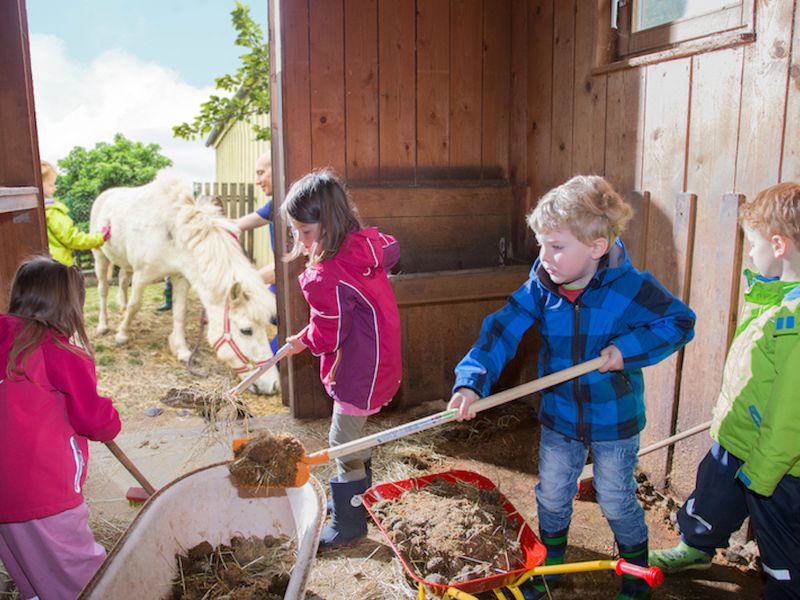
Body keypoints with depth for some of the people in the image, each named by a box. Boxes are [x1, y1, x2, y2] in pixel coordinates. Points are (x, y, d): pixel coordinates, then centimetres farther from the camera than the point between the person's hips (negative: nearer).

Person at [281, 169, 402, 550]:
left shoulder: (326, 276, -27)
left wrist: (302, 341, 2)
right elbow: (392, 250, 22)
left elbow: (329, 336, -18)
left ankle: (348, 526, 20)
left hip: (359, 371, -10)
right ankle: (357, 499, 42)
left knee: (343, 443, 4)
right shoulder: (367, 243, -3)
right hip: (378, 359, 10)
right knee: (353, 437, 24)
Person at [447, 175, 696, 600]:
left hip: (615, 420, -3)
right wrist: (472, 381, -35)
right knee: (551, 497, 18)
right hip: (559, 418, 3)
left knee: (616, 502, 16)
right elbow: (503, 331, -21)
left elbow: (681, 321, -9)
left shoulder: (630, 287, -21)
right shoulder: (541, 287, -14)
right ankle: (549, 565, 46)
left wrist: (628, 348, -22)